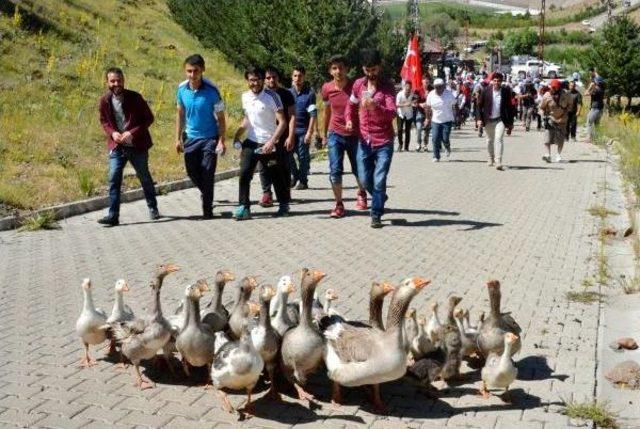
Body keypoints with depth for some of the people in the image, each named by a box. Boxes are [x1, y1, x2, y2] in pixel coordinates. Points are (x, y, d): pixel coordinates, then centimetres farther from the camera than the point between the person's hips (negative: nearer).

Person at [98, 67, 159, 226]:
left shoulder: (134, 98, -12)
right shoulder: (104, 101, -3)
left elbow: (149, 118, -7)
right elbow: (104, 121, 11)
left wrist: (133, 132, -19)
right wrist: (112, 133, -10)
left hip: (137, 146, -2)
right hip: (117, 146, 2)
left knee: (145, 178, 12)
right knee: (114, 179, -8)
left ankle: (153, 208, 33)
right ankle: (113, 215, -5)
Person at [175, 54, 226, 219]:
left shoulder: (212, 90, -17)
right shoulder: (182, 89, -6)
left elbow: (221, 117, -11)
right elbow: (180, 114, 7)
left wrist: (222, 141, -16)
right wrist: (178, 138, 7)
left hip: (210, 138, -4)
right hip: (190, 137, 4)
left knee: (207, 174, -5)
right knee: (192, 172, 13)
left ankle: (207, 209, 9)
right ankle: (206, 193, 43)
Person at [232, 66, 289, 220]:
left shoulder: (271, 96, -12)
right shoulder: (245, 97, 5)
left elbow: (282, 122, -15)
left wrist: (271, 142, -26)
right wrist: (238, 133, 5)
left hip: (269, 144, -4)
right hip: (251, 142, 4)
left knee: (277, 176, 8)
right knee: (244, 173, -12)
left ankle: (284, 204, 28)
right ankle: (243, 207, -7)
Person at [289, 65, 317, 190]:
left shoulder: (309, 93, -5)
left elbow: (313, 114, -8)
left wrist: (309, 132, -13)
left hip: (303, 130, -4)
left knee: (303, 156, 1)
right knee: (287, 154, 2)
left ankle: (303, 181, 13)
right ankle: (296, 175, 24)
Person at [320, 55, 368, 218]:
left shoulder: (355, 87, -13)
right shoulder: (327, 89, -4)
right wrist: (324, 135, 16)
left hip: (355, 134, -1)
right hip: (335, 134, 1)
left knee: (358, 170, 12)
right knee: (335, 171, -9)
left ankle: (361, 194, 42)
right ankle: (339, 205, 3)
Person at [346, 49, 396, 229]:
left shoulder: (387, 86, -10)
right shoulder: (358, 84, 3)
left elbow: (392, 113, -22)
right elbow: (351, 104, 19)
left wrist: (375, 107, -42)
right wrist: (349, 119, -2)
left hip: (384, 142, -4)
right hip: (364, 141, 4)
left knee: (379, 180, -5)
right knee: (365, 179, 9)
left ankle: (376, 215, 9)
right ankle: (380, 198, 37)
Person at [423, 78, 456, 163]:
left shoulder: (449, 94, -8)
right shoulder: (431, 95, -2)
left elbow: (454, 106, 1)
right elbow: (428, 107, 10)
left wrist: (455, 116, 0)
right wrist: (428, 118, 12)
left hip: (447, 120, -2)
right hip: (435, 120, 2)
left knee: (445, 138, -6)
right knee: (435, 138, -5)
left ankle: (447, 147, 30)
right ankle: (436, 156, 6)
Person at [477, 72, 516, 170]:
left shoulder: (506, 91, -4)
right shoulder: (486, 90, -3)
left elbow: (509, 107, 3)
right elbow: (480, 105, 4)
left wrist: (510, 122, 2)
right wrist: (480, 119, -1)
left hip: (500, 119, -2)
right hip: (488, 120, 2)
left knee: (499, 139, -17)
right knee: (490, 140, 17)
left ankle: (498, 162, -21)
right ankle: (491, 158, 37)